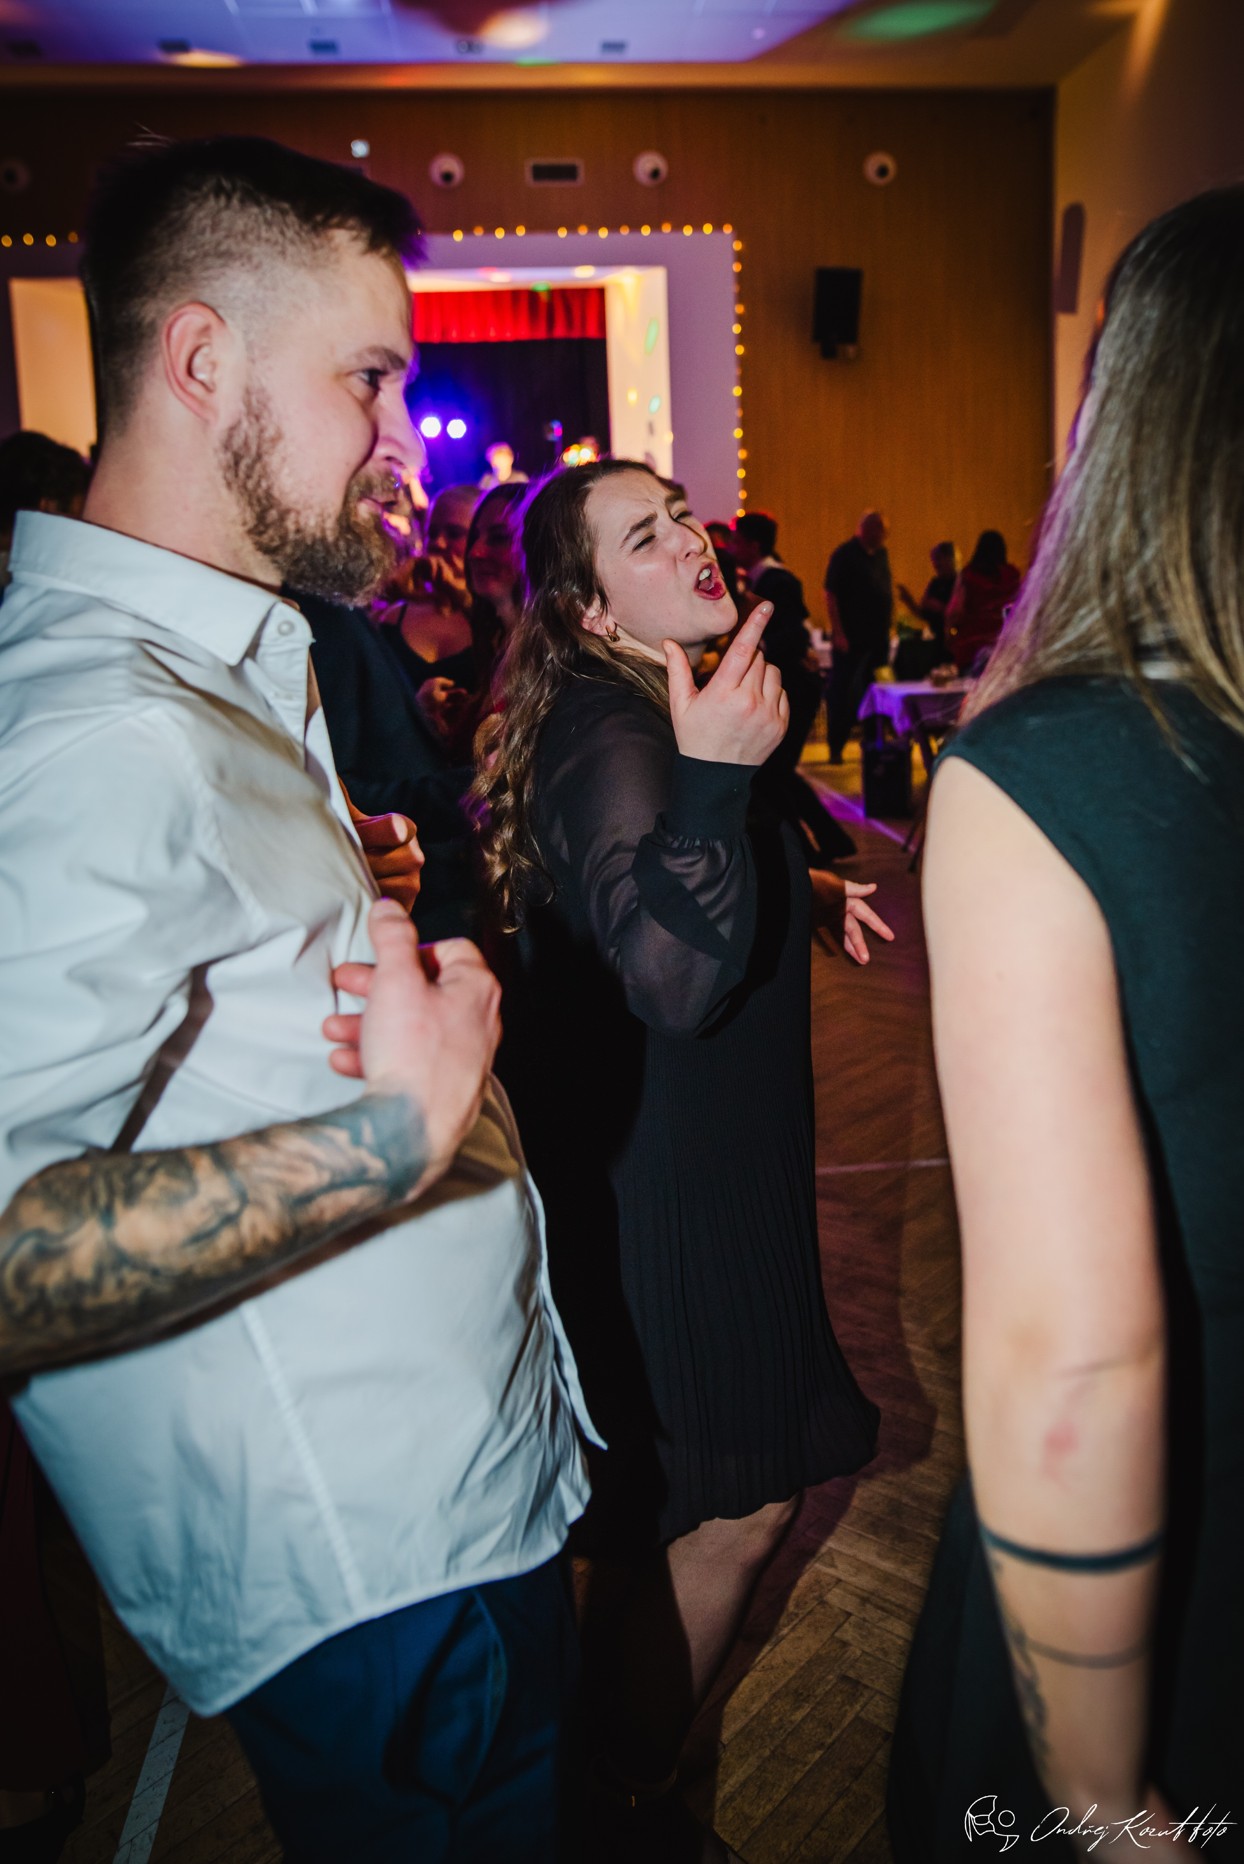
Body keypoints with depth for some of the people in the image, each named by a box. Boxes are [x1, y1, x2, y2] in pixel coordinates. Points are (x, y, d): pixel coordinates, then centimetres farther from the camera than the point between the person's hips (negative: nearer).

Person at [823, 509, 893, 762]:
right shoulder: (845, 555, -9)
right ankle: (836, 748, 4)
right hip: (851, 637, -7)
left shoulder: (880, 553, 12)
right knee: (842, 691, -2)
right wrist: (838, 633, -18)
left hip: (878, 635, 7)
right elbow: (831, 596, -12)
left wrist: (888, 623, 12)